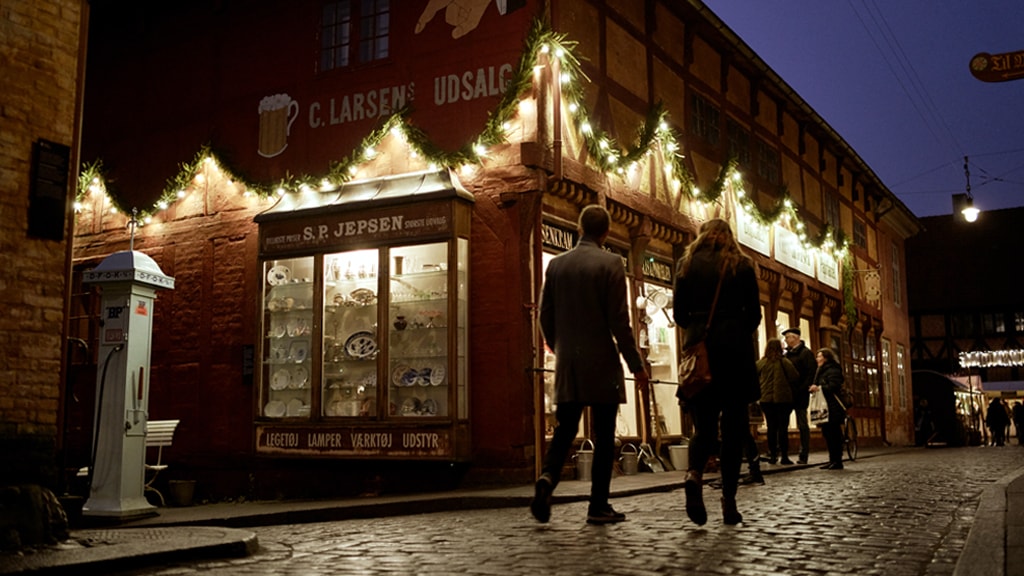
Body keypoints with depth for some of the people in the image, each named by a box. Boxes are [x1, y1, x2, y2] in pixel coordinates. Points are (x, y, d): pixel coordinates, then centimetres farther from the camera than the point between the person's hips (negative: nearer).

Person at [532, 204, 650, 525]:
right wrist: (636, 365, -5)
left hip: (567, 366, 4)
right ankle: (598, 507, 6)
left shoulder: (556, 264, 7)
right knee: (604, 436, 4)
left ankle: (547, 477, -16)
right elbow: (619, 321, -12)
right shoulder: (610, 263, -8)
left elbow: (545, 315, 10)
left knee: (564, 430, 9)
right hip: (601, 364, -4)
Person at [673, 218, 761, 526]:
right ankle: (729, 501, 4)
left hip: (699, 350, 1)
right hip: (736, 349, -1)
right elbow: (754, 314, 3)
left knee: (704, 423, 6)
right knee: (733, 426, 5)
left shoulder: (688, 264, 8)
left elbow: (678, 314, 5)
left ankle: (695, 474, -22)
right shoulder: (743, 265, 5)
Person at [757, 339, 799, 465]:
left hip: (766, 399, 3)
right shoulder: (784, 362, -9)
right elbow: (795, 376, -12)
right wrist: (786, 381, 8)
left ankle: (772, 455, 10)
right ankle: (784, 456, 0)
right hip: (783, 399, -3)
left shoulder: (761, 363, -1)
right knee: (783, 427, 1)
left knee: (771, 427, 9)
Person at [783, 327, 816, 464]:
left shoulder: (806, 353, -5)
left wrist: (803, 390, -22)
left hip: (800, 395, -7)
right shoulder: (787, 354, 17)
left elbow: (812, 373, -14)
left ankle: (803, 455, 3)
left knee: (802, 424, -1)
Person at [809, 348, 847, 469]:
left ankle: (837, 461, -5)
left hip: (833, 408, -10)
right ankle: (833, 460, 14)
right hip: (825, 407, 10)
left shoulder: (833, 370, -10)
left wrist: (819, 388, -20)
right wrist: (815, 388, 6)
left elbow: (833, 386, -22)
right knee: (827, 432, 9)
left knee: (834, 433, -8)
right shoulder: (822, 370, 22)